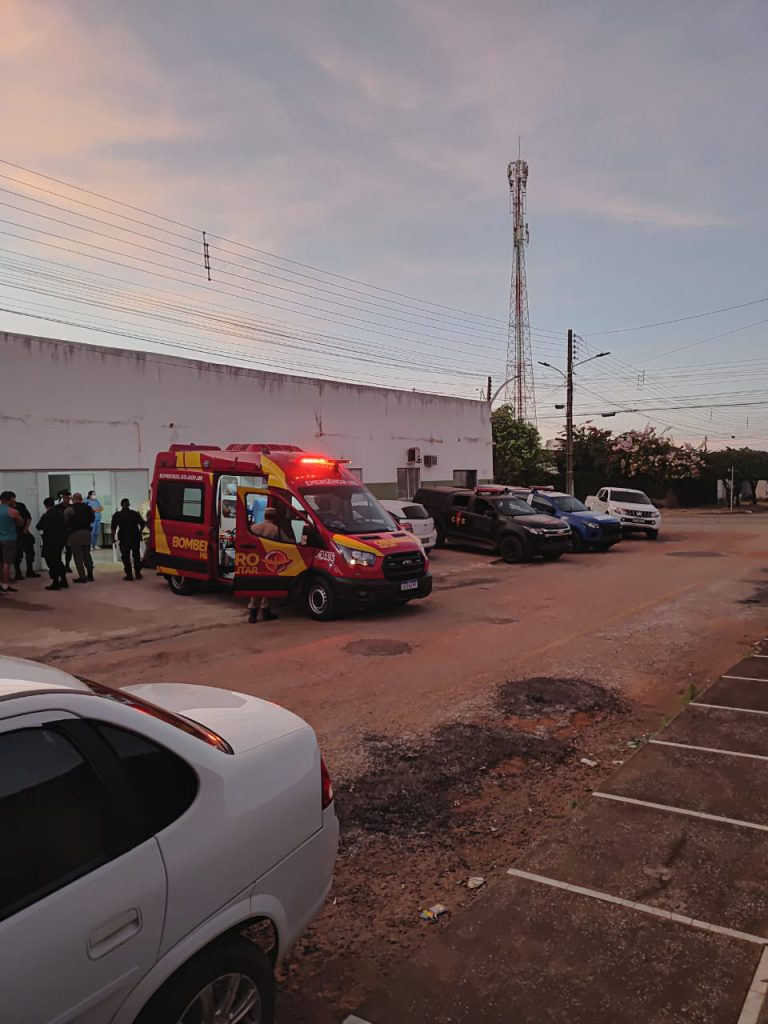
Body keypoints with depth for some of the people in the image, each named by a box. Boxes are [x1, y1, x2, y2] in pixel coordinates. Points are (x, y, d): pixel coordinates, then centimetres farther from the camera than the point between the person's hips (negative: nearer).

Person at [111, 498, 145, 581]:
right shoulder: (135, 513, 3)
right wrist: (139, 532, 18)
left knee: (125, 556, 5)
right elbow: (142, 524, 4)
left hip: (124, 538, -2)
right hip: (135, 537, 2)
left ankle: (129, 574, 2)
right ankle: (138, 573, 13)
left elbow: (113, 528, -7)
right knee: (136, 555, 14)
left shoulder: (117, 515, -2)